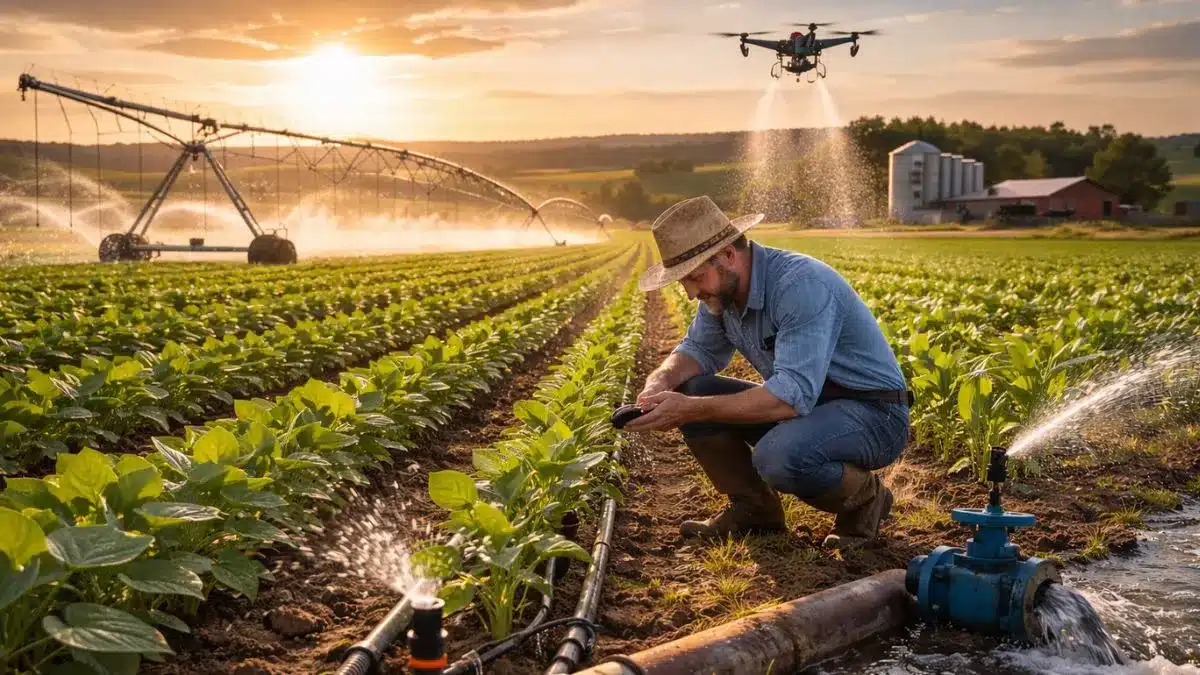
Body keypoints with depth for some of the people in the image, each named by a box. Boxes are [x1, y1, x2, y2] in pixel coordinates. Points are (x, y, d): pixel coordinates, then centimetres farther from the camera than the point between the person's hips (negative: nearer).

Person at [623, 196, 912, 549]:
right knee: (690, 392, -7)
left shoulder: (802, 285, -29)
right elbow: (700, 350, 10)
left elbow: (792, 396, -36)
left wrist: (692, 410, -36)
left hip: (872, 415, -8)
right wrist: (660, 381, -13)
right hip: (807, 402, 8)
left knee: (778, 456, -36)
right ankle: (754, 508, 8)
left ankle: (865, 498, -4)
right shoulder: (723, 288, -3)